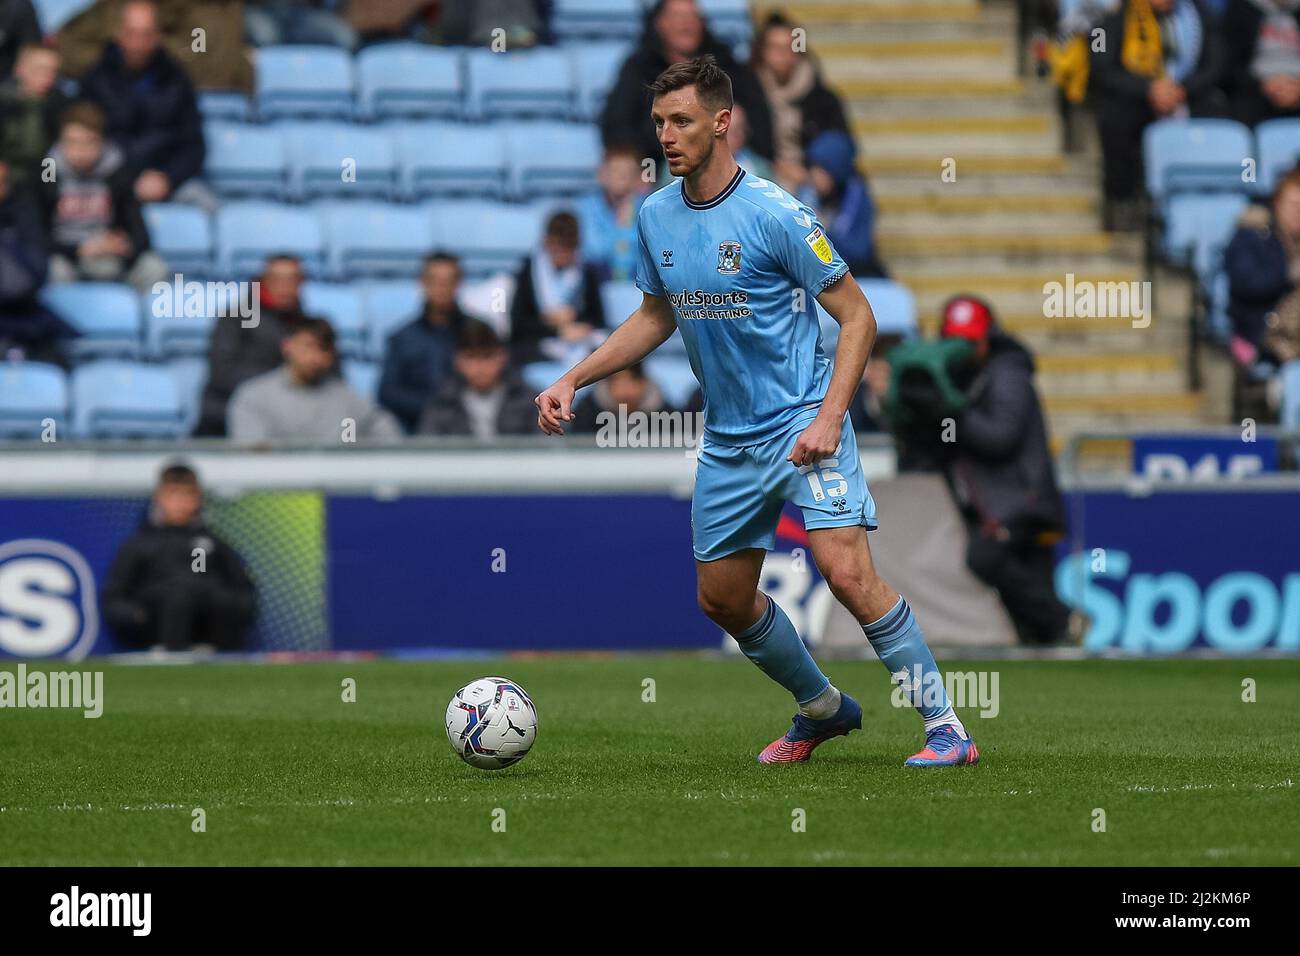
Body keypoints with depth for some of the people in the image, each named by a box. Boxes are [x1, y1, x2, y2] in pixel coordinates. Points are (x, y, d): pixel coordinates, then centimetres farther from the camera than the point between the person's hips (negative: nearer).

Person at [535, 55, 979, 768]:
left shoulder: (774, 214, -15)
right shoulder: (655, 215, 5)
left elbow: (857, 317, -10)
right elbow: (657, 316, 21)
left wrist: (829, 419, -21)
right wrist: (572, 381, 13)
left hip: (802, 425, -7)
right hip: (727, 438, 7)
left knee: (848, 575, -21)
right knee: (722, 599, 11)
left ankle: (945, 727, -12)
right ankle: (822, 709, 33)